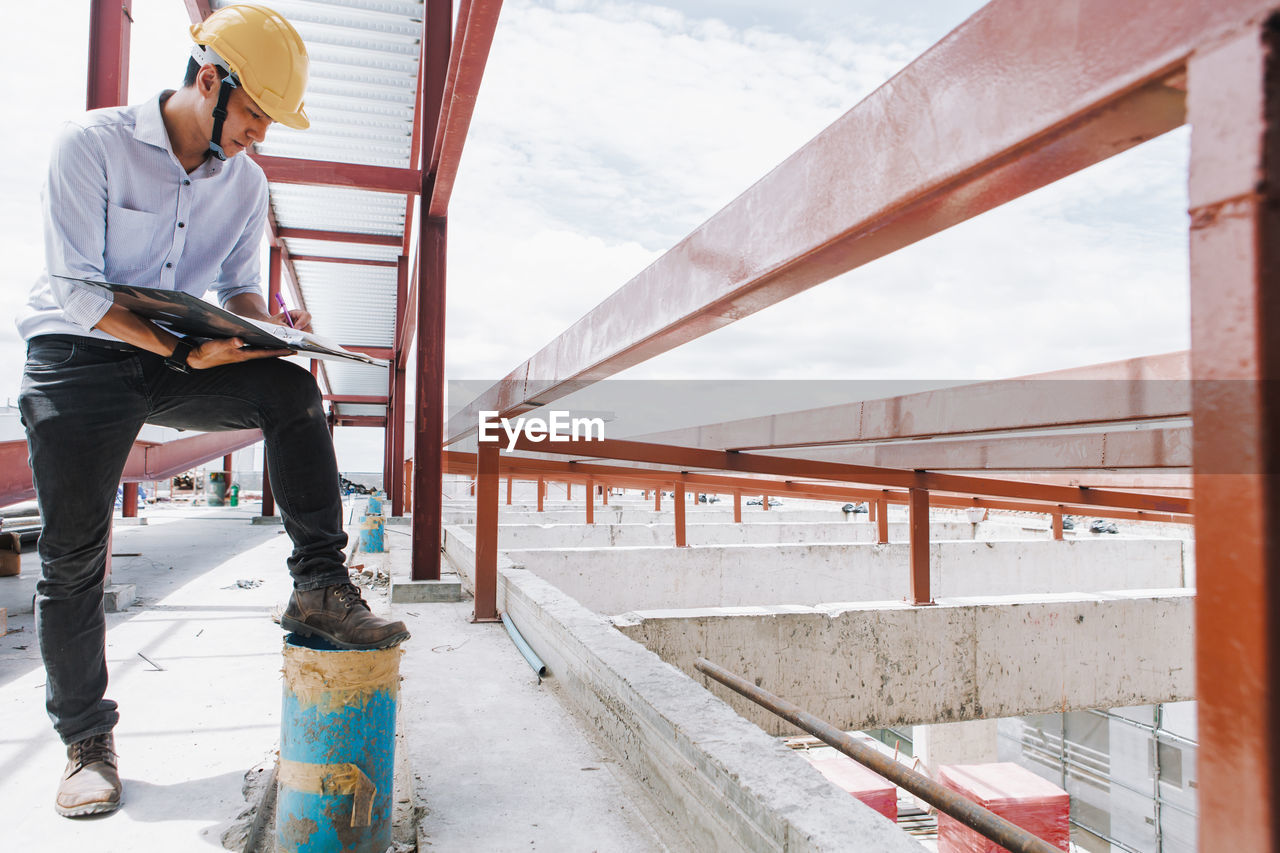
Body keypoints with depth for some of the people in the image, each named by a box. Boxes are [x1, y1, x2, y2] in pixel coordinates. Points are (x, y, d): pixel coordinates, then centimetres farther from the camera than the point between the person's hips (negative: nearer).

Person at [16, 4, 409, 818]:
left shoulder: (246, 182, 4)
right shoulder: (92, 143, -11)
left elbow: (240, 285, 8)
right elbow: (77, 288, -16)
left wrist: (268, 326, -15)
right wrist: (188, 353, -27)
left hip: (176, 364, 4)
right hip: (78, 360, -3)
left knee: (293, 391, -24)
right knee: (73, 558, 0)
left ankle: (321, 586, -21)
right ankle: (87, 741, 15)